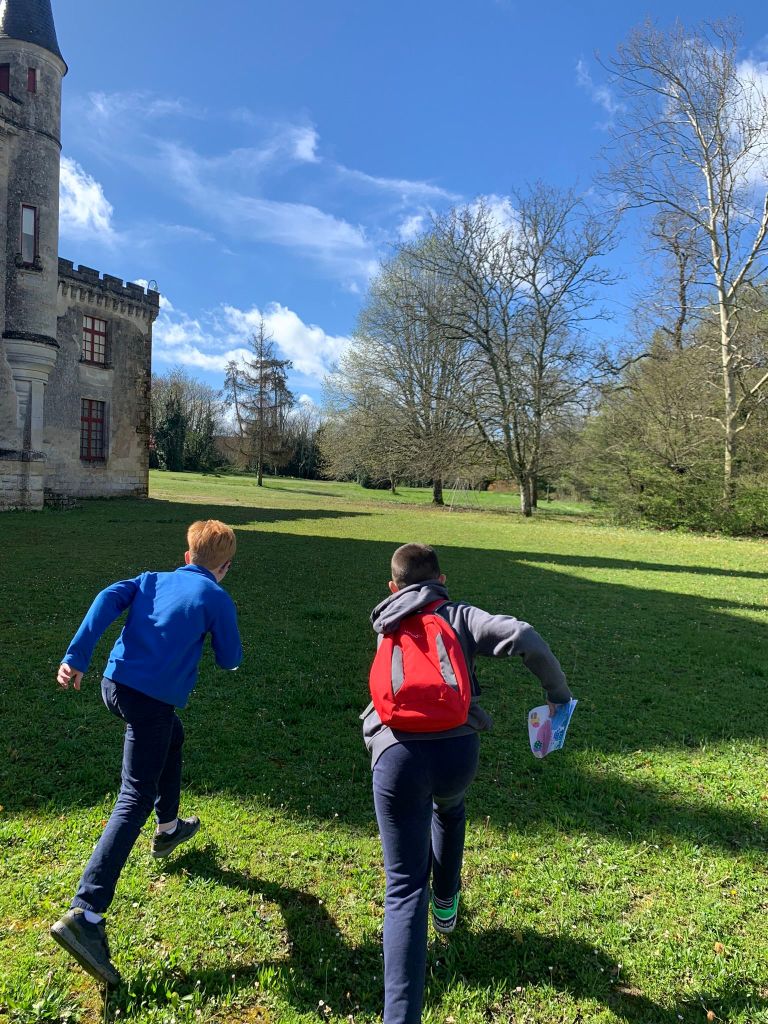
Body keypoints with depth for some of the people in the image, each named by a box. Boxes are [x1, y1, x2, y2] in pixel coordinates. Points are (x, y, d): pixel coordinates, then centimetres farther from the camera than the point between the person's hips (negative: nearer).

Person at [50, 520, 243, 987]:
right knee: (136, 799, -4)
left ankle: (168, 827, 48)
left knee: (173, 737, 33)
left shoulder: (152, 580, 15)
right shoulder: (216, 598, 1)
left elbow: (108, 600, -2)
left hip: (116, 682, 7)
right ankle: (85, 915, -13)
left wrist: (76, 656, -8)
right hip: (153, 699, -7)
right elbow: (231, 660, 5)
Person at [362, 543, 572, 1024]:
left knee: (405, 888, 7)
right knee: (450, 809, 37)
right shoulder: (459, 615, 12)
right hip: (458, 751, 1)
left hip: (398, 755, 0)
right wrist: (559, 692, 11)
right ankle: (446, 904, 54)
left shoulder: (386, 628, 22)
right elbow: (522, 637, -3)